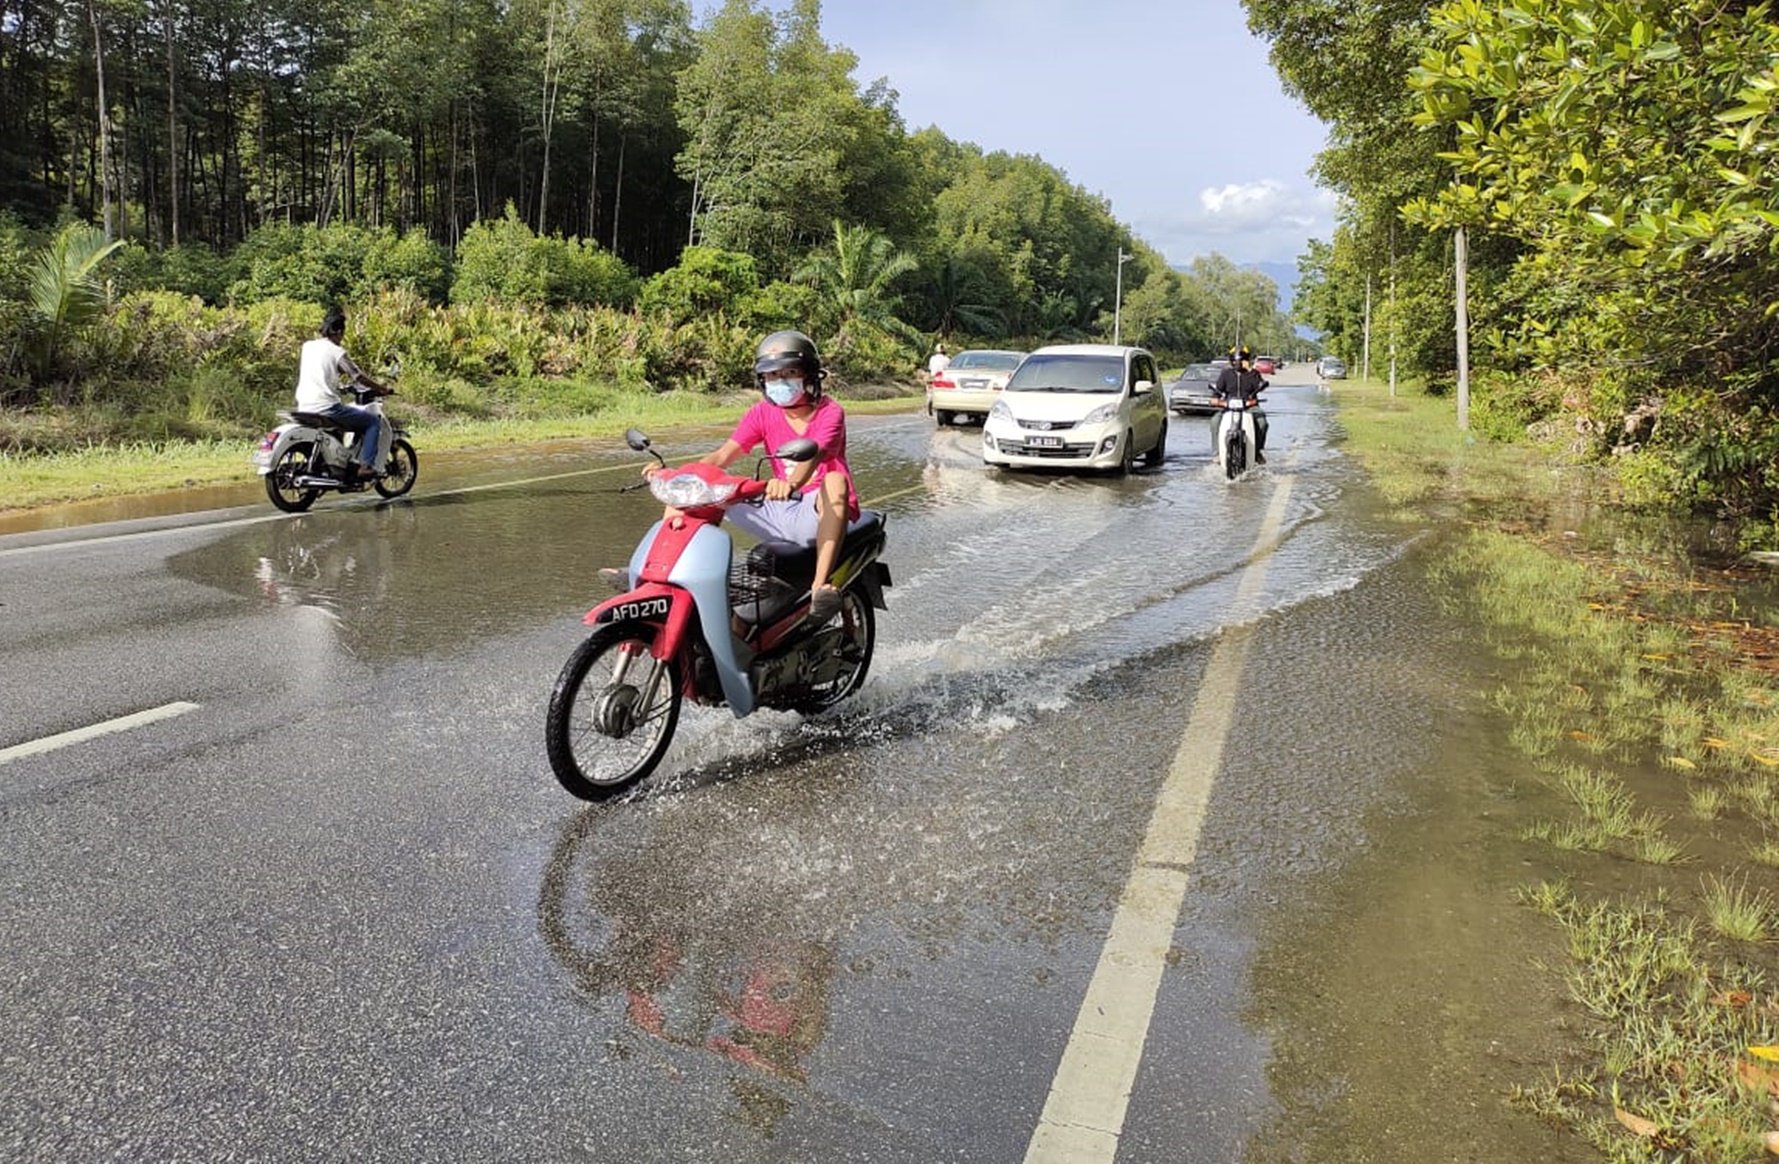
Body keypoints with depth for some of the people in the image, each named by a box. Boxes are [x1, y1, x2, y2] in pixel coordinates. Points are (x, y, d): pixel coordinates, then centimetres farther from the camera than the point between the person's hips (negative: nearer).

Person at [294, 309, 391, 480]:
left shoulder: (307, 346, 11)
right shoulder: (337, 352, -7)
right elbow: (359, 378, -3)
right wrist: (383, 389, 11)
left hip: (304, 407, 7)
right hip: (327, 407, -7)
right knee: (373, 422, 4)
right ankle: (366, 466, -8)